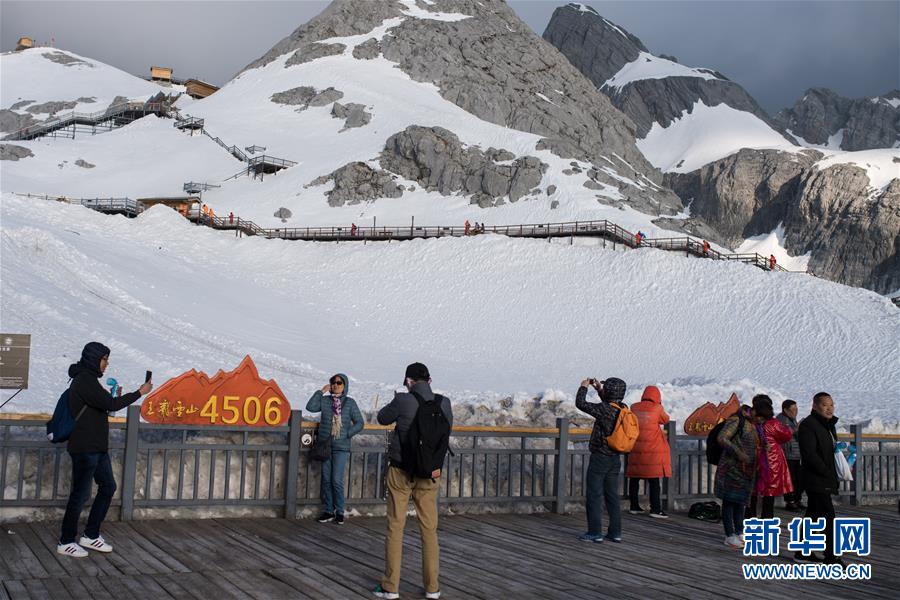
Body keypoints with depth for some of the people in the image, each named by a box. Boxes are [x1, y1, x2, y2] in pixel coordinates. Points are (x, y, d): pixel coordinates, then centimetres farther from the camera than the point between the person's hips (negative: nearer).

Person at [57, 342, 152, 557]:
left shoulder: (88, 379, 15)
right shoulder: (84, 381, -17)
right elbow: (111, 404, -22)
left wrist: (111, 398, 0)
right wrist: (139, 392, -14)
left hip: (97, 448, 10)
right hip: (85, 448, -10)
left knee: (108, 487, 13)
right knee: (80, 493, -2)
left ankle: (91, 535, 21)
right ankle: (66, 542, 9)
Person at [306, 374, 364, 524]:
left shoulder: (350, 402, 1)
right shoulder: (325, 400, 6)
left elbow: (359, 423, 2)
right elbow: (310, 407, -9)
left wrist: (347, 434, -8)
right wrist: (321, 391, -7)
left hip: (341, 447, -3)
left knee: (337, 481, -7)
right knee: (326, 480, 7)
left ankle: (339, 512, 6)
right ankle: (328, 511, 17)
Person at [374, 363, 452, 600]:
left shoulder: (402, 400, -13)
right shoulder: (443, 403, -4)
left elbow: (382, 418, 5)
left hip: (400, 472, -2)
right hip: (429, 474, 2)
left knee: (395, 528, 7)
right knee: (429, 530, 10)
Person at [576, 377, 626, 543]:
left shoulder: (604, 409, -19)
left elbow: (581, 404, -12)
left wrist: (583, 387, 4)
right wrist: (599, 389, 29)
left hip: (599, 458, -7)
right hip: (615, 459, 7)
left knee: (594, 495, -1)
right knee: (612, 496, 12)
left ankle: (595, 532, -1)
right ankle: (615, 532, 13)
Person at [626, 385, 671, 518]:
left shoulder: (634, 408, 3)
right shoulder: (657, 408, -7)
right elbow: (665, 420, 10)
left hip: (635, 448, 4)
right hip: (653, 449, -4)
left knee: (634, 478, 11)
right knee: (654, 479, -2)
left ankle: (634, 506, 18)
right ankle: (655, 508, -3)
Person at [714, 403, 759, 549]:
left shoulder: (752, 425, 14)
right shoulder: (736, 421, -11)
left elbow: (754, 445, 28)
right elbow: (722, 438, -20)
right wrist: (738, 453, -26)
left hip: (745, 470, 9)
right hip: (731, 468, -9)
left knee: (740, 501, 14)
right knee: (729, 501, -2)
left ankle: (739, 533, 22)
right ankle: (729, 536, 1)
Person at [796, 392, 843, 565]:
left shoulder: (829, 425, 16)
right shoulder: (808, 425, -14)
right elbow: (809, 454, -21)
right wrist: (827, 472, -18)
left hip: (825, 480, 10)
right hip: (816, 480, -10)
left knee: (813, 515, 14)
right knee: (828, 517, -10)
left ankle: (802, 551, 22)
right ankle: (831, 556, -6)